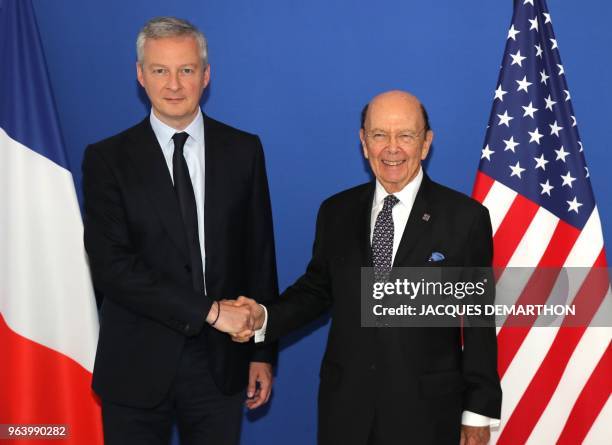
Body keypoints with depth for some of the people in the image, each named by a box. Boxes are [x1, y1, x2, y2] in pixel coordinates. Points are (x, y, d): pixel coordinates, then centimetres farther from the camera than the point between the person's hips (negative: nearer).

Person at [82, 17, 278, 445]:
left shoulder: (243, 151, 3)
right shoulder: (107, 159, -3)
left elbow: (260, 256, 6)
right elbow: (110, 265, -13)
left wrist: (263, 352, 6)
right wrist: (208, 310, -18)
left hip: (221, 361, 2)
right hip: (138, 364, -1)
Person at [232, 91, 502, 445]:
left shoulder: (466, 217, -6)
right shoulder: (336, 212, 4)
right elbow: (317, 288, 11)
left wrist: (480, 411, -3)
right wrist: (265, 317, -7)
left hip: (427, 410, -2)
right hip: (345, 405, 3)